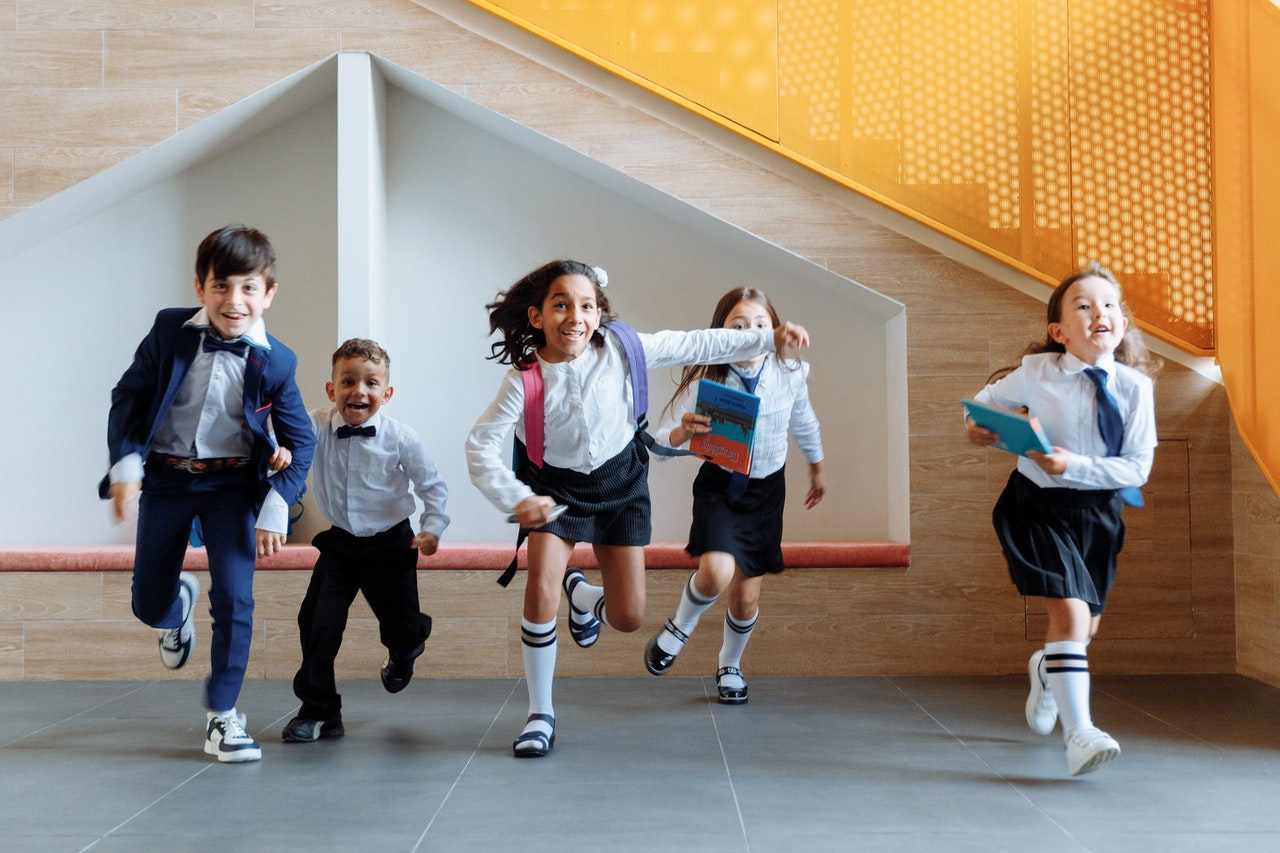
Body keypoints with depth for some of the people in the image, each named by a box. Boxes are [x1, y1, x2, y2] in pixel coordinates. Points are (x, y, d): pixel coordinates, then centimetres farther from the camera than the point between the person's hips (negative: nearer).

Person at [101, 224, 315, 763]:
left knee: (234, 597, -11)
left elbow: (300, 439, -3)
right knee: (148, 606, 9)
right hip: (165, 480, 1)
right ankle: (179, 605, 49)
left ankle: (222, 715, 5)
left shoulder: (274, 363, -10)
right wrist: (125, 464, -12)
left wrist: (276, 507, -12)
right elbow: (128, 398, -1)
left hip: (231, 485, -1)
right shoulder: (170, 332, -8)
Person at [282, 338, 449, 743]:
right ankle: (318, 710, 9)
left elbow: (432, 485, -3)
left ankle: (406, 648, 48)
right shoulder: (318, 428, -13)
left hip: (390, 544, -1)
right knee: (317, 623, -8)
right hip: (340, 543, 1)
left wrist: (432, 527, -11)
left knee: (400, 628, 6)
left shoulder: (401, 439, -15)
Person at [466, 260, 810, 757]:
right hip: (556, 486, -1)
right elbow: (480, 444, -21)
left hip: (620, 482, 1)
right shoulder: (524, 379, -21)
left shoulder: (618, 349, -18)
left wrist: (769, 338, -7)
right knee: (541, 590, -19)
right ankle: (540, 714, 1)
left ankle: (582, 595, 39)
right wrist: (516, 500, -34)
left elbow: (695, 346, -9)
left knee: (628, 618, -1)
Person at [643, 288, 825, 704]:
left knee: (746, 597, 9)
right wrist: (682, 431, -39)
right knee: (716, 571, -28)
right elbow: (661, 443, -16)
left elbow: (804, 423, 10)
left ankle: (730, 666, 39)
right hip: (719, 486, -2)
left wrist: (817, 469, 25)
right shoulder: (705, 382, -20)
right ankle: (678, 628, 6)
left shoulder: (790, 375, -12)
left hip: (766, 490, 3)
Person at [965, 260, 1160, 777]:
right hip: (1039, 505, -3)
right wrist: (978, 426, -15)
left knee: (1086, 621, 19)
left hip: (1098, 509, 3)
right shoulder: (1036, 373, -13)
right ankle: (1078, 733, -14)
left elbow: (1138, 467, -12)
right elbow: (988, 398, 7)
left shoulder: (1134, 385, -11)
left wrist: (1074, 466, -24)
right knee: (1069, 610, -19)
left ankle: (1046, 669, 53)